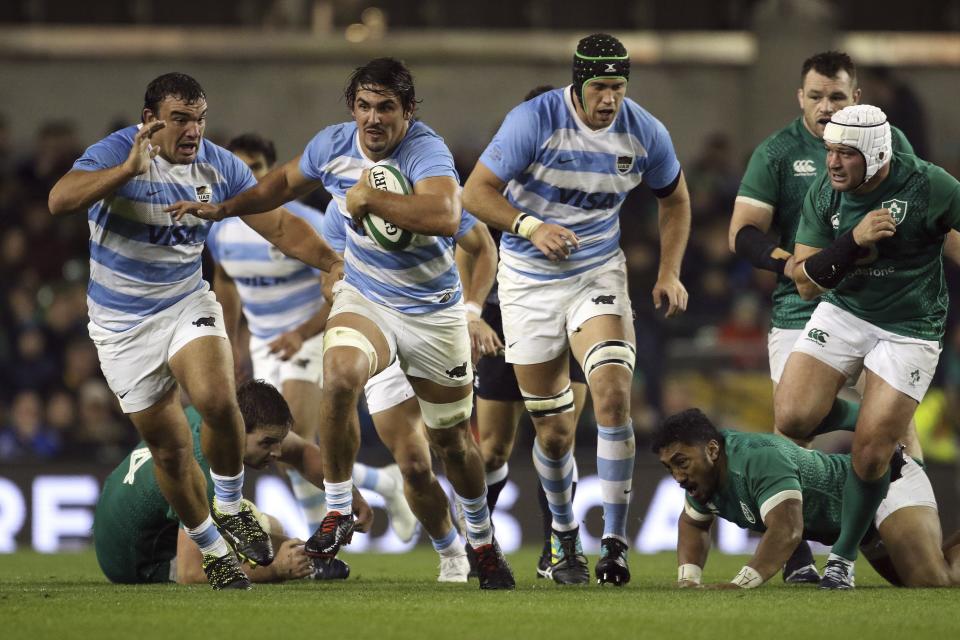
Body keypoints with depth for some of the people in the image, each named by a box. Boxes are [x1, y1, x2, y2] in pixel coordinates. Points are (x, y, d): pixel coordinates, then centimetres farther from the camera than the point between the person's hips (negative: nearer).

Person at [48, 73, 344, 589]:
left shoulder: (219, 166, -5)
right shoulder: (115, 154, -18)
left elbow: (279, 226, 2)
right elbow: (60, 200, -36)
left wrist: (336, 262, -10)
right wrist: (128, 170, -48)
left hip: (187, 304, 2)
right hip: (122, 326, -2)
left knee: (218, 401, -26)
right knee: (168, 448, 2)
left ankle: (230, 509, -1)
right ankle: (213, 551, 21)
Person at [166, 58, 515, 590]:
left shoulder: (427, 151, -26)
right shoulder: (334, 145, -7)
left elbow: (445, 216, -47)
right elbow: (286, 182, 16)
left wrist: (368, 197, -39)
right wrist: (224, 208, 10)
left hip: (435, 313, -3)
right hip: (365, 300, 3)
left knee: (452, 440, 9)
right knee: (340, 376, -30)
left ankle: (482, 541, 37)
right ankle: (337, 513, -16)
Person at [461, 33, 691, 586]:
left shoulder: (645, 133, -7)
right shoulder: (534, 121, -17)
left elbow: (675, 198, 12)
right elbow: (476, 192, -16)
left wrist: (670, 272, 2)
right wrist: (530, 226, -32)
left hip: (599, 272, 1)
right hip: (531, 282, -1)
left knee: (613, 391, -23)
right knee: (554, 429, 3)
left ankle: (616, 541, -18)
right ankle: (565, 536, 30)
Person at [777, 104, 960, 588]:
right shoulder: (823, 195, -9)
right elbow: (806, 284, -10)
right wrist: (853, 241, -25)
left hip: (908, 330, -3)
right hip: (842, 314, 3)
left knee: (871, 454, -6)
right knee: (792, 419, -17)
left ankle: (844, 555, 15)